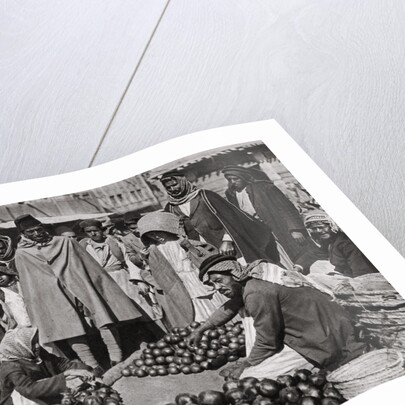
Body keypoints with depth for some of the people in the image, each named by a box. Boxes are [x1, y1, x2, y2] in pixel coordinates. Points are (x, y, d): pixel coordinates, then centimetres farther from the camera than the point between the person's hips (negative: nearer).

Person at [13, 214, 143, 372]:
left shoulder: (65, 243, 12)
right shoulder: (22, 255, 11)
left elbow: (90, 267, 12)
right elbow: (32, 286, 11)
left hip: (83, 288, 1)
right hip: (57, 298, 0)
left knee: (104, 320, -12)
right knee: (71, 329, -13)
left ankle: (117, 360, -14)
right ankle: (93, 368, -16)